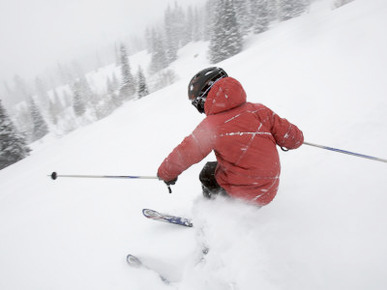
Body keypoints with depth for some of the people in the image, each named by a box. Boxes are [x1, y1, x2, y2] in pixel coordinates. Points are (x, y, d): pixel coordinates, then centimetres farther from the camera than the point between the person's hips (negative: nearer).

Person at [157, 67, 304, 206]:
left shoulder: (211, 125, -15)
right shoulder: (259, 110, -3)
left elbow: (184, 154, -9)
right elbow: (295, 138, 1)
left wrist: (165, 174, 9)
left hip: (243, 194, -5)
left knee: (208, 172, 15)